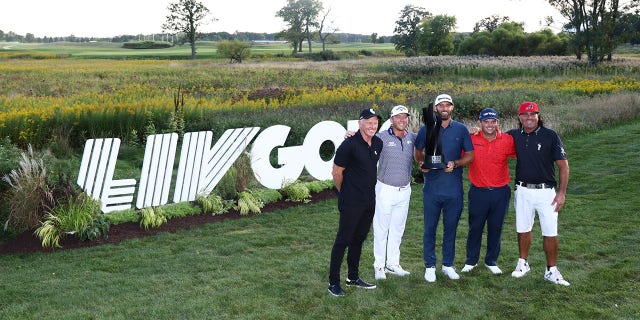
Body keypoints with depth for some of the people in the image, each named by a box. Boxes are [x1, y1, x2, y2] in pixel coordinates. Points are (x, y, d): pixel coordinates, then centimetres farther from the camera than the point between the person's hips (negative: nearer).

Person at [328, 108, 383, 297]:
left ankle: (353, 278, 28)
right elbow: (336, 172, -10)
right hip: (351, 203, -7)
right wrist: (345, 193, 1)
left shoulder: (378, 143, 5)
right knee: (343, 240, -1)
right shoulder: (350, 144, -17)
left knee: (359, 238, 16)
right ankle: (333, 282, 7)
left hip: (369, 201, 7)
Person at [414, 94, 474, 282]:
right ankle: (430, 266, 15)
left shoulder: (461, 129, 4)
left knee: (451, 228, 10)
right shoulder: (426, 129, 3)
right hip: (432, 187, -1)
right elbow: (418, 151, 15)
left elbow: (470, 155, 5)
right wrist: (422, 163, -6)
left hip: (454, 188, 1)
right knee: (430, 228, 5)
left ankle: (448, 264, 23)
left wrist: (455, 164, -12)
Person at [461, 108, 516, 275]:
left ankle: (491, 261, 29)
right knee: (475, 227, 9)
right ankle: (471, 261, 26)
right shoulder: (471, 139, -6)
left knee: (496, 228, 12)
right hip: (478, 191, -1)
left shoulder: (508, 140, -4)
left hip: (501, 192, 1)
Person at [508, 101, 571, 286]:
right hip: (523, 190, 3)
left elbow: (563, 165, -5)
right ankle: (523, 263, 30)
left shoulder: (550, 136, -6)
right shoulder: (514, 136, 3)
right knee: (523, 229, 13)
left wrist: (562, 192, -10)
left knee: (550, 233, -1)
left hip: (546, 191, -3)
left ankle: (551, 271, 12)